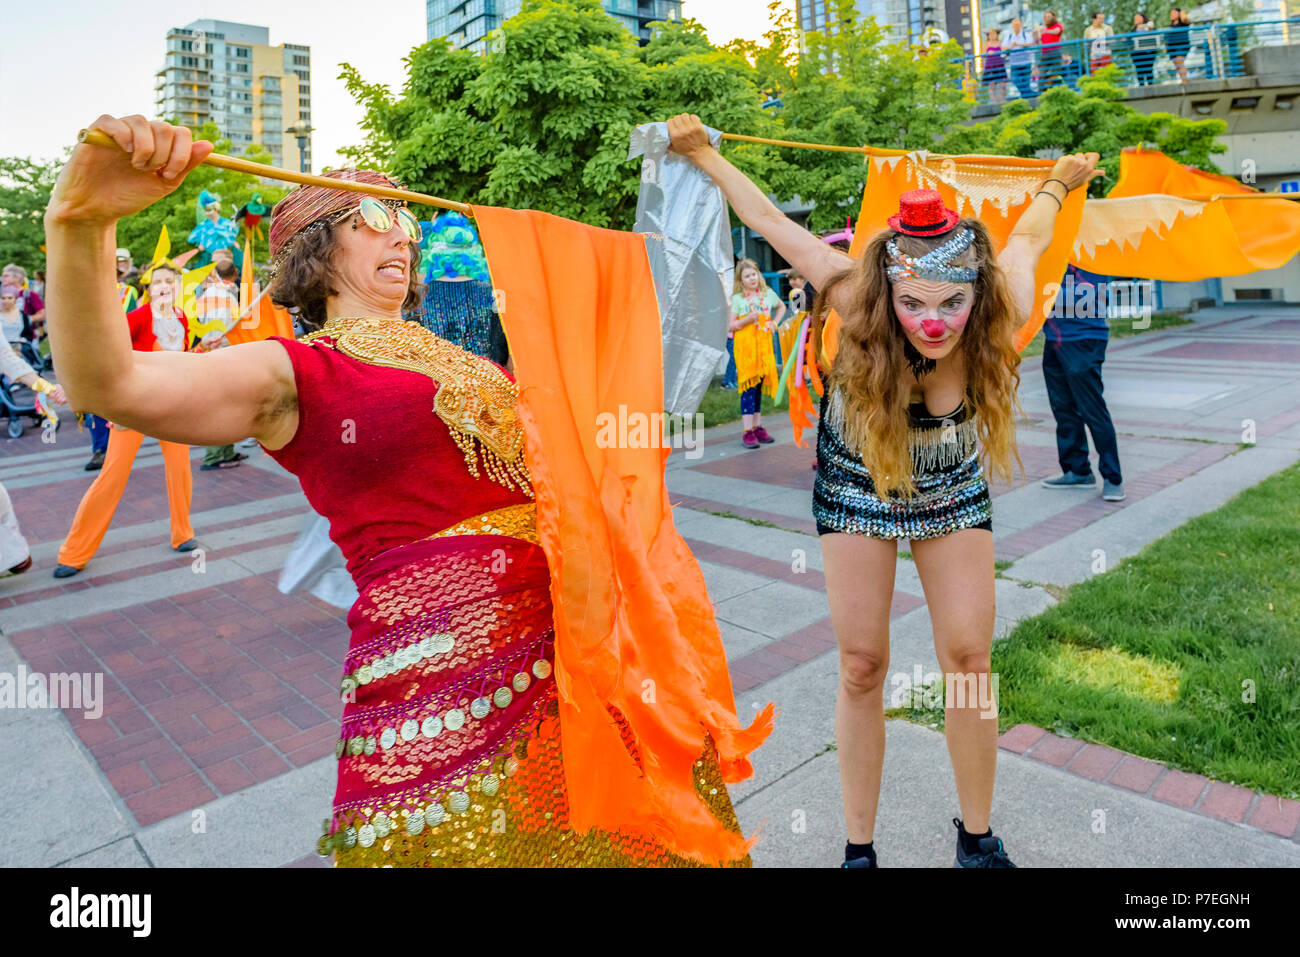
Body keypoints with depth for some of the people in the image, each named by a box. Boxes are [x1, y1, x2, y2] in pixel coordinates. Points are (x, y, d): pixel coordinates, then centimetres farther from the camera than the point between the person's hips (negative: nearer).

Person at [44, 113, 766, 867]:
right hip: (439, 669, -6)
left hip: (572, 650, 7)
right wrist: (82, 223, -32)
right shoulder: (296, 372, -1)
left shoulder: (460, 360, 18)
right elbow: (107, 386, -17)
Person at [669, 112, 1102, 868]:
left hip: (953, 491, 2)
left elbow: (1026, 240, -2)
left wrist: (1058, 186, 18)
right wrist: (704, 154, -9)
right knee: (862, 667, 1)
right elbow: (774, 225, -18)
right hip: (857, 484, -1)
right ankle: (860, 845, 16)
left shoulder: (1002, 319, -26)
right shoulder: (862, 307, -31)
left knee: (969, 659, 0)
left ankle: (978, 837, 21)